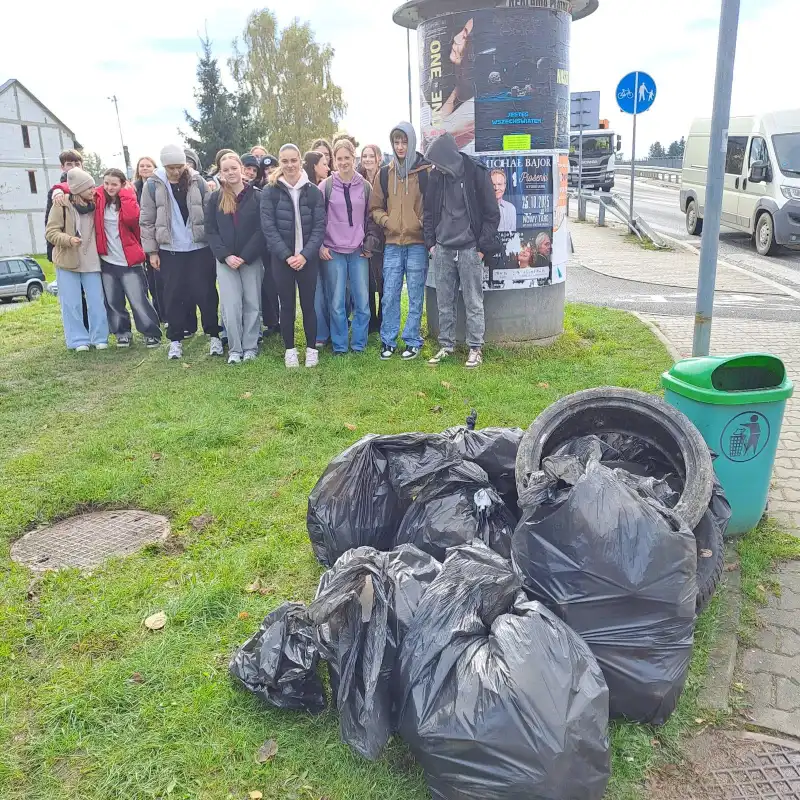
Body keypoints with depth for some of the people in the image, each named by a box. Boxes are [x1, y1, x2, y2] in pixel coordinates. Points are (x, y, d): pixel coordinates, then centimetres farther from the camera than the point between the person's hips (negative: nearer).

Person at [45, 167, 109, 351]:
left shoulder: (95, 204, 6)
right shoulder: (61, 205, -7)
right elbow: (50, 232, -9)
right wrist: (68, 239, -26)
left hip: (91, 261, 3)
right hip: (68, 261, -3)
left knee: (97, 302, 3)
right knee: (71, 303, 1)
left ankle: (100, 337, 13)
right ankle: (78, 340, 9)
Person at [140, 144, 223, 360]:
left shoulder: (197, 181, 0)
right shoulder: (153, 185, -1)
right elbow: (147, 221, 1)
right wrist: (152, 251, -2)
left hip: (200, 247, 0)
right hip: (170, 250, 0)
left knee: (205, 293, 3)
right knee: (174, 296, 6)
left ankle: (214, 336, 15)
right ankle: (175, 340, 16)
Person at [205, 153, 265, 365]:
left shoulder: (257, 196, -2)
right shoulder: (215, 199, 6)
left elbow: (261, 230, -6)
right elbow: (211, 231, 3)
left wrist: (244, 257, -13)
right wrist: (225, 256, -11)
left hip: (252, 259, -1)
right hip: (225, 261, 1)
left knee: (252, 304, 4)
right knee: (231, 306, -3)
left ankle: (250, 346, 15)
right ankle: (234, 348, 7)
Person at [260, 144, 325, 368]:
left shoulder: (313, 192, 1)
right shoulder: (270, 192, -1)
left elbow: (319, 226, -2)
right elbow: (268, 227, -5)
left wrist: (305, 255, -13)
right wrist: (287, 255, -14)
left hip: (308, 258, 0)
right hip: (281, 258, 0)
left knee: (308, 304, 5)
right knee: (287, 305, 7)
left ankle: (311, 348, 18)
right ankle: (290, 350, 18)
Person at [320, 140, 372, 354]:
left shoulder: (365, 186, 8)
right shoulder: (326, 186, 2)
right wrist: (320, 246, -4)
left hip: (359, 252, 2)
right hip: (333, 252, -2)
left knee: (362, 301, 1)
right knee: (336, 302, 0)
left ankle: (359, 344, 13)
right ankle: (339, 346, 11)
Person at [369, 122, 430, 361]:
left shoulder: (425, 171, 0)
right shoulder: (384, 174, 10)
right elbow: (375, 207, 16)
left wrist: (424, 223, -12)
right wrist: (385, 220, -1)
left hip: (418, 243, -3)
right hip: (392, 244, 3)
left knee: (415, 296, 4)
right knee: (389, 296, 5)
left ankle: (412, 341, 15)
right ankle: (388, 341, 15)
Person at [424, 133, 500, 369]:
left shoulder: (477, 174, -7)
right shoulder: (436, 177, 5)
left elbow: (492, 213, -4)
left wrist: (483, 246, -7)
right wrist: (431, 242, 8)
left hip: (469, 250, -4)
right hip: (442, 250, 4)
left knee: (473, 303, 2)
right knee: (444, 303, 9)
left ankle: (476, 348, 12)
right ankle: (446, 345, 21)